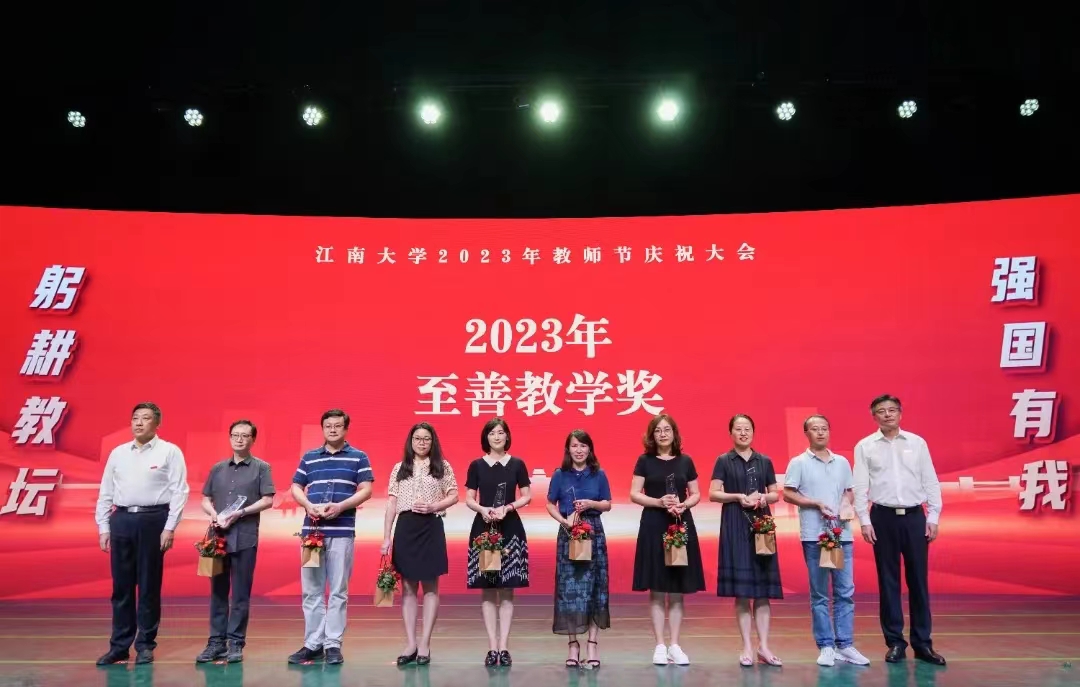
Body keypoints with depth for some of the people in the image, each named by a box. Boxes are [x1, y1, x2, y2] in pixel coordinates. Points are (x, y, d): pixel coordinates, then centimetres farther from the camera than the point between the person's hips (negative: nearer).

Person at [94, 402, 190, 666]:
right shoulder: (118, 453, 13)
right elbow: (105, 493, 14)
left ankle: (145, 645, 14)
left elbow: (179, 492, -6)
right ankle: (119, 645, 18)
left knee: (149, 585, 3)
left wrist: (169, 527, -12)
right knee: (121, 586, 8)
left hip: (153, 520, -4)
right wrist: (103, 528, 8)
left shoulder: (170, 451, -1)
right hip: (121, 520, 4)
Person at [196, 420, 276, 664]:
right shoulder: (218, 468, 14)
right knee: (217, 591, 8)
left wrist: (239, 513, -14)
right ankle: (216, 642, 16)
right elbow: (205, 500, 15)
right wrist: (214, 514, -6)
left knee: (241, 593, 1)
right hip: (218, 536, 4)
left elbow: (267, 500, -4)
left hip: (245, 537, -3)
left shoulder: (261, 467, 3)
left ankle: (236, 643, 9)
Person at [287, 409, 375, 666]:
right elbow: (296, 488, 11)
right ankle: (312, 643, 15)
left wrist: (340, 506, -17)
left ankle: (333, 644, 8)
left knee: (338, 591, 1)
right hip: (311, 530, 3)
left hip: (342, 531, -3)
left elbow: (365, 490, -2)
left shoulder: (359, 457, 5)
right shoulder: (309, 457, 13)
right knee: (311, 589, 6)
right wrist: (309, 505, -9)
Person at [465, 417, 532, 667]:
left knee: (507, 589, 1)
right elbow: (469, 499, 3)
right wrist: (483, 509, -17)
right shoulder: (476, 465, 3)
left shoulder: (517, 464, 4)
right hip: (483, 528, 0)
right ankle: (492, 646, 8)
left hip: (511, 529, 0)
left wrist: (508, 508, -12)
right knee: (487, 589, 1)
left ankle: (503, 646, 7)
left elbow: (527, 497, 5)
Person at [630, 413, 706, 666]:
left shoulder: (686, 461, 7)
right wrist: (659, 502, -16)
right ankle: (660, 645, 10)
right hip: (653, 527, -2)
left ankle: (675, 645, 14)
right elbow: (634, 494, -2)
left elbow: (696, 494, 9)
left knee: (677, 590, 5)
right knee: (656, 590, 1)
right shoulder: (645, 461, 1)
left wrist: (684, 504, -11)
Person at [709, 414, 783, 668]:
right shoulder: (724, 461, 2)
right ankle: (747, 647, 5)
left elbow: (776, 494, 13)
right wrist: (739, 497, -16)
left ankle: (763, 646, 7)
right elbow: (713, 494, -4)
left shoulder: (765, 461, 11)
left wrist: (763, 498, -8)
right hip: (735, 526, -3)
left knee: (764, 587, 1)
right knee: (741, 589, -2)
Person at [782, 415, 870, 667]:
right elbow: (788, 494, -3)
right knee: (819, 594, 2)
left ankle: (845, 645, 13)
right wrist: (817, 504, -13)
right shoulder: (798, 462, 0)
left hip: (843, 533, 4)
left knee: (845, 591, 4)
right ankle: (826, 646, 9)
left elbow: (849, 491, 18)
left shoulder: (842, 462, 13)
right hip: (814, 535, -4)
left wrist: (847, 502, -4)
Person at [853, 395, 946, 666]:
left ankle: (922, 642, 15)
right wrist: (864, 521, -6)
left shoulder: (917, 443, 5)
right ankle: (895, 642, 14)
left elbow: (930, 482, 6)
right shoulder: (865, 446, 1)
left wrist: (933, 516, 0)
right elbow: (860, 487, 0)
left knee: (918, 580, 5)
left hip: (915, 516, 1)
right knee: (888, 580, 5)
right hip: (883, 517, -1)